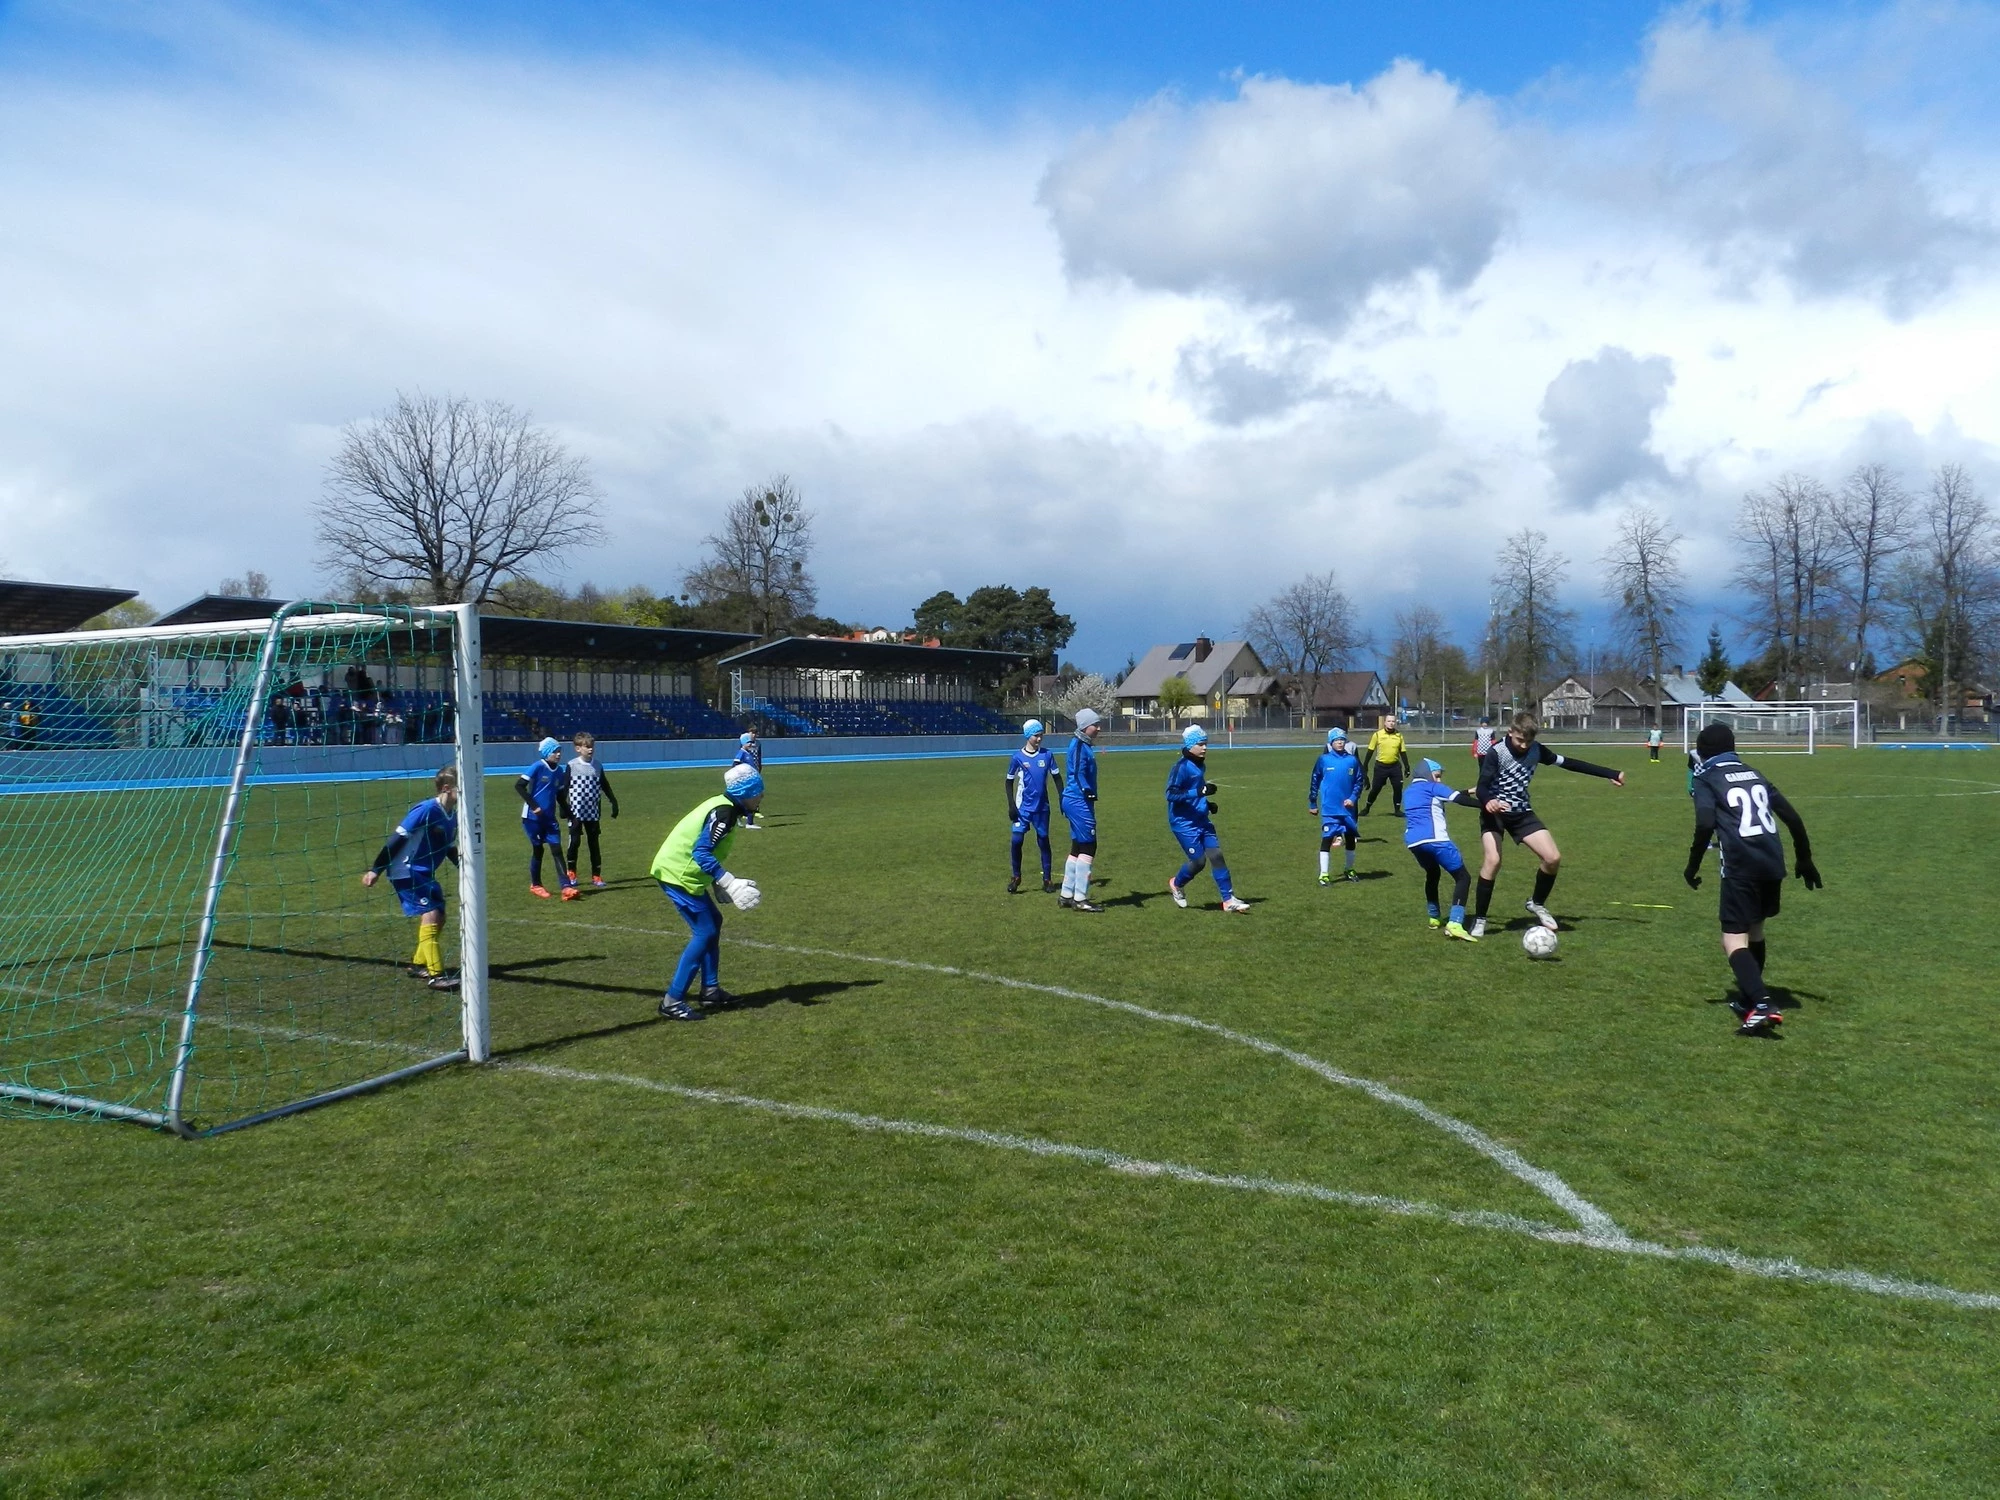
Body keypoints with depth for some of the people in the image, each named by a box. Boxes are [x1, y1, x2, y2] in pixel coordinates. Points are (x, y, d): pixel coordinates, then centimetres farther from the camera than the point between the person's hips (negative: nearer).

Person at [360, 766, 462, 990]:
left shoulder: (452, 816, 3)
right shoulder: (427, 809, -21)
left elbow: (449, 849, 17)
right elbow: (397, 839, -20)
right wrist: (376, 870, -19)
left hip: (425, 873, 9)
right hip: (406, 871, -9)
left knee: (438, 917, 10)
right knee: (430, 914, -16)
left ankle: (418, 965, 27)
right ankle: (435, 975, -15)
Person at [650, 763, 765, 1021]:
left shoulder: (723, 806, 10)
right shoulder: (724, 813, -19)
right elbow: (702, 853, -27)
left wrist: (719, 883, 20)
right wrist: (731, 882, -30)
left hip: (679, 870, 10)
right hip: (678, 874, -10)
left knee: (713, 922, 17)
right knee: (704, 933, -8)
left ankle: (710, 990, 23)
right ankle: (672, 1002, -7)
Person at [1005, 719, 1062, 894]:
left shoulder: (1047, 755, 0)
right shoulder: (1017, 757, -4)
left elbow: (1057, 778, 7)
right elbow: (1009, 781, 2)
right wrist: (1011, 805, -5)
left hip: (1042, 807, 1)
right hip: (1023, 807, -1)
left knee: (1043, 841, 6)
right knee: (1017, 840, -7)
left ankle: (1047, 879, 14)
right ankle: (1016, 877, 11)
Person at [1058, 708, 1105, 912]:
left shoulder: (1084, 745, 16)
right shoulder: (1079, 745, -14)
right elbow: (1078, 774, -24)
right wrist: (1090, 794, -33)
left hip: (1076, 802, 10)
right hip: (1080, 802, -10)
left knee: (1078, 848, 15)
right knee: (1088, 847, -6)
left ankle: (1066, 895, 21)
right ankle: (1080, 899, -3)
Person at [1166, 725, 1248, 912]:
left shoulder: (1200, 765, 9)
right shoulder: (1181, 767, -17)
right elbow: (1171, 794, -24)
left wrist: (1207, 803, 8)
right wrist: (1199, 792, -30)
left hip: (1201, 820, 8)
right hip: (1184, 823, -8)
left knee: (1216, 855, 0)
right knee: (1198, 860, -5)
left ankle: (1228, 899, 3)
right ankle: (1177, 885, 24)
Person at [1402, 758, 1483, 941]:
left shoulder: (1408, 792, 27)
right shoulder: (1431, 787, 7)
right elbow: (1460, 800, -5)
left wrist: (1468, 792, 35)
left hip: (1412, 841, 7)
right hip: (1433, 839, -7)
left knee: (1432, 873, 33)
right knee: (1463, 877, -2)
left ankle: (1434, 918, 36)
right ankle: (1455, 924, -18)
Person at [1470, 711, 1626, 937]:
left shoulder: (1536, 750, -2)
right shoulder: (1496, 752, -18)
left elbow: (1568, 763, 9)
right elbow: (1482, 787, -23)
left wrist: (1611, 774, 14)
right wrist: (1488, 801, -48)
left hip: (1522, 813, 5)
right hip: (1494, 812, -5)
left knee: (1553, 858, -7)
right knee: (1492, 861, -24)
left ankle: (1537, 904, 20)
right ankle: (1479, 919, -8)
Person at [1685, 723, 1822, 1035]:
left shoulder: (1706, 780, 3)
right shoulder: (1755, 775, 21)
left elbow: (1705, 824, -13)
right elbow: (1792, 817, 20)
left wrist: (1692, 866, -2)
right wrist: (1804, 858, 30)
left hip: (1741, 868, -7)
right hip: (1774, 863, 7)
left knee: (1734, 940, -6)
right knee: (1755, 930, 24)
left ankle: (1762, 1006, -24)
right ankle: (1752, 999, 33)